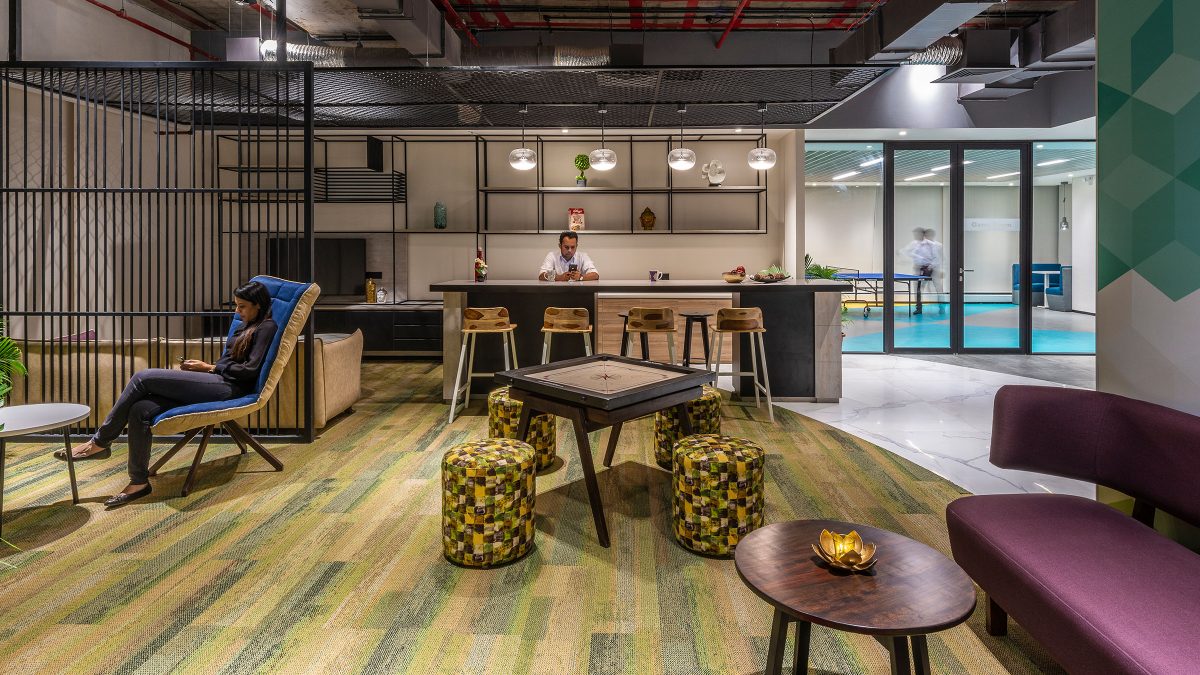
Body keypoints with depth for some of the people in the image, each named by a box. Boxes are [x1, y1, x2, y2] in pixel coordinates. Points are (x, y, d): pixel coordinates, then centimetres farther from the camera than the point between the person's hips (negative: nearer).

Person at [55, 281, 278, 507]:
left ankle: (100, 442, -1)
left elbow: (251, 370, -11)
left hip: (228, 387, -9)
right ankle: (138, 482, -5)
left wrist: (208, 367, -4)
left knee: (143, 377, -15)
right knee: (140, 410, -11)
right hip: (215, 382, 9)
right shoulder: (245, 327, 26)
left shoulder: (267, 328, -1)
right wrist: (200, 367, 6)